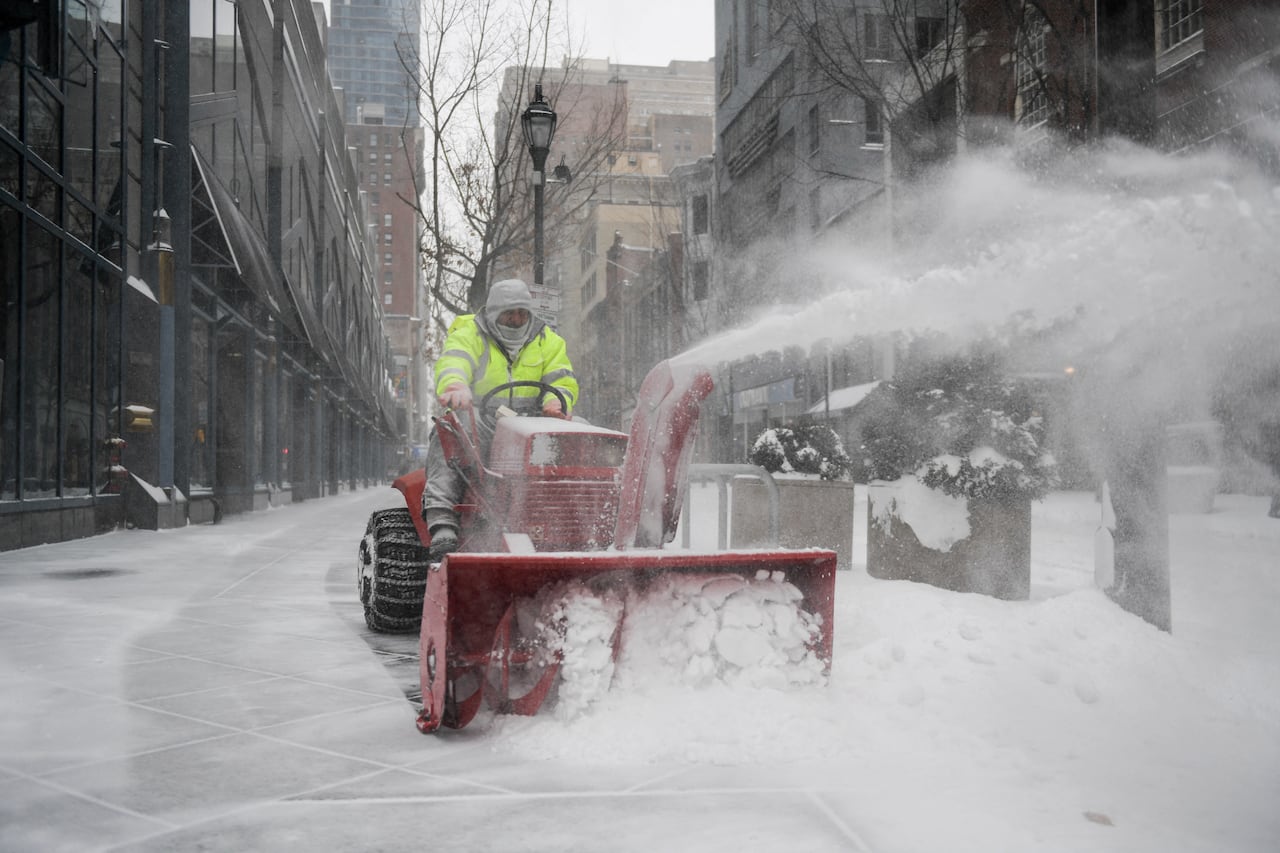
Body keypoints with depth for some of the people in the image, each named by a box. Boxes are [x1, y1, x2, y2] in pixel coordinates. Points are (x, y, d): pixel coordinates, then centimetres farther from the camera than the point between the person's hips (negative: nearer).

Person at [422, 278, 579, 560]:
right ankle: (443, 530, -44)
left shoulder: (547, 341, 13)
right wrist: (455, 388, -44)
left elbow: (563, 381, 7)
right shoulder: (468, 336, 2)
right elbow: (451, 365, -19)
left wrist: (556, 402, -20)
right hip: (476, 421, -2)